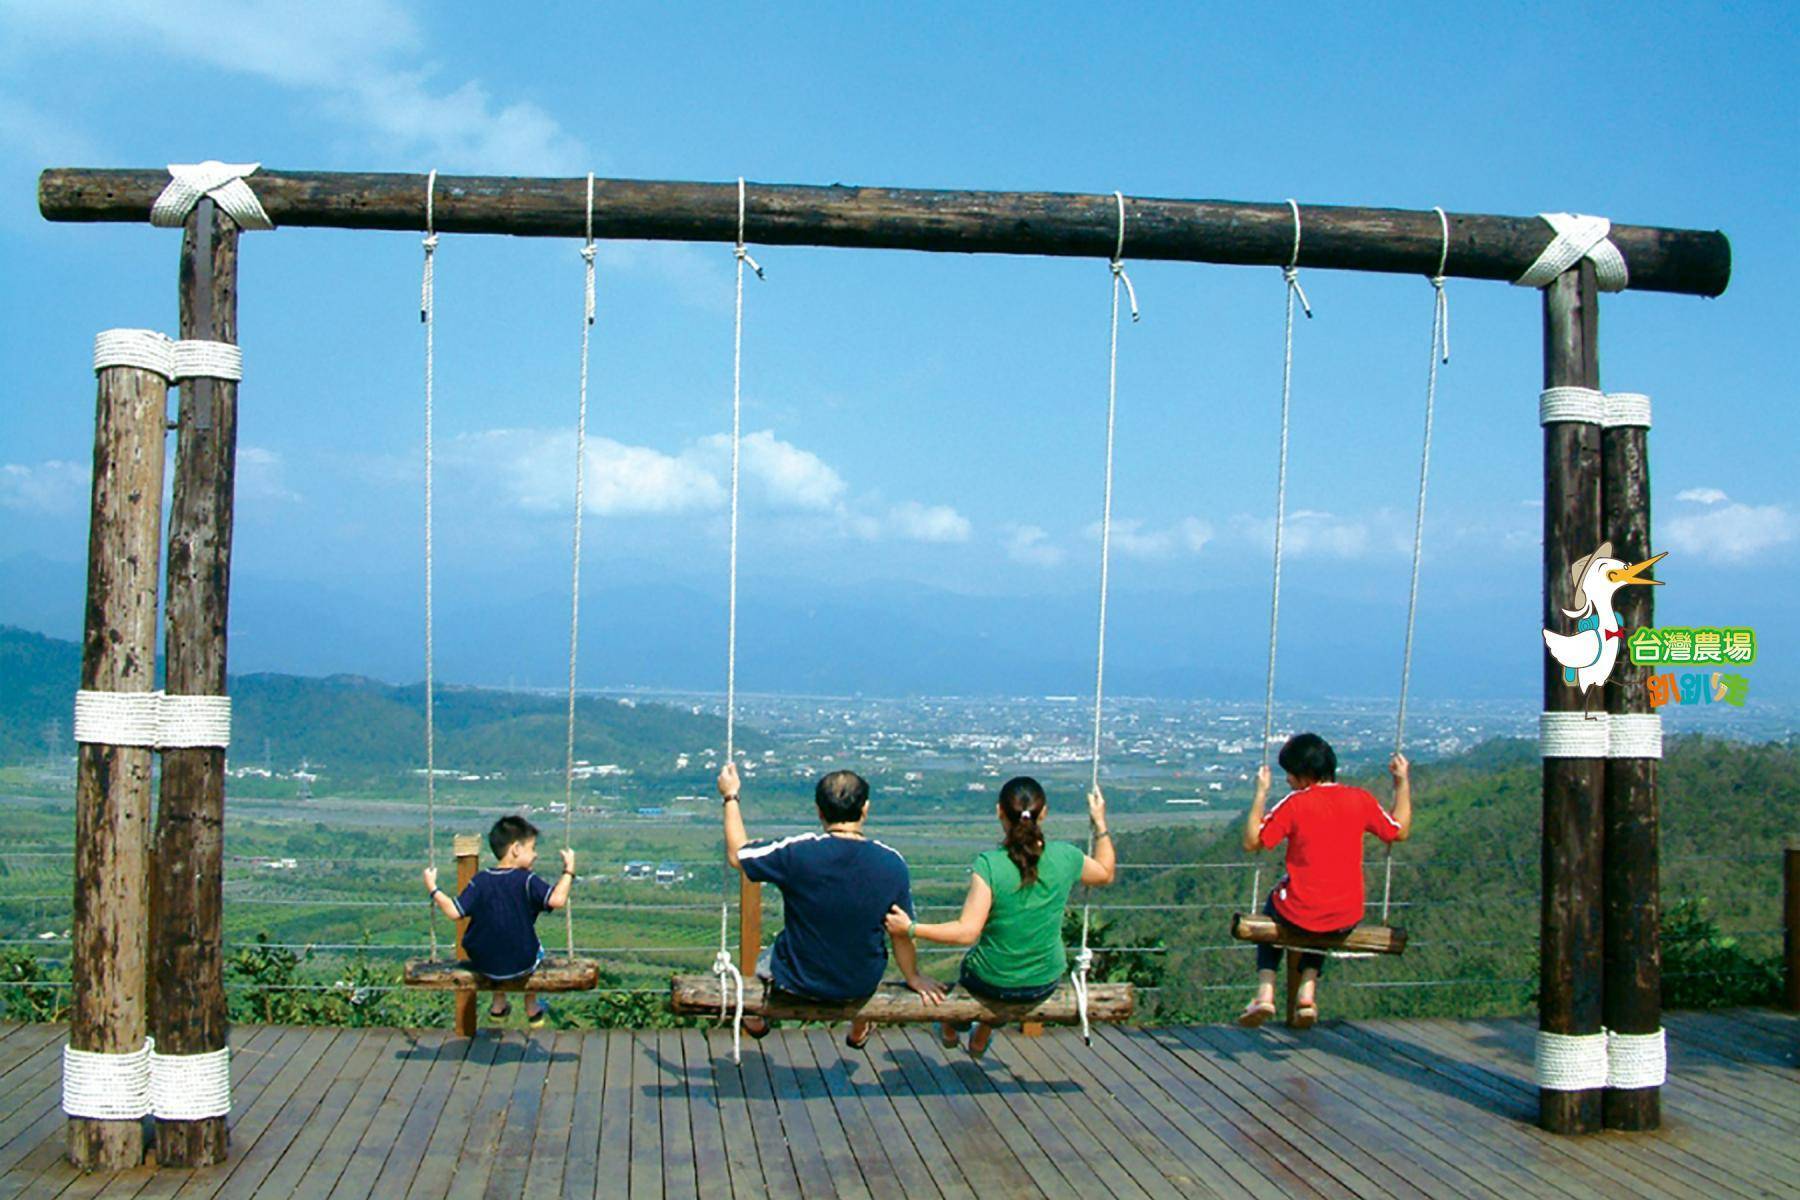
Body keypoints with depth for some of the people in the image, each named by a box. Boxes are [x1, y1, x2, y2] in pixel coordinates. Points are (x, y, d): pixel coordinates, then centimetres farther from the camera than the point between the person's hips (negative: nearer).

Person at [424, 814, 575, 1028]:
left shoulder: (480, 881, -9)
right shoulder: (526, 881, -18)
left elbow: (454, 912, -11)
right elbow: (557, 899, -30)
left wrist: (433, 889, 2)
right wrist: (569, 871, -18)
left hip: (484, 964, 3)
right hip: (521, 965, -3)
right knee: (535, 948, 33)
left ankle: (499, 1005, 47)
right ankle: (532, 1010, 44)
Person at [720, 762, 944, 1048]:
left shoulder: (798, 852, -26)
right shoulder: (892, 863, -18)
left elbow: (737, 855, -9)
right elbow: (901, 932, -6)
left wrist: (730, 797, 4)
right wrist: (913, 977, 13)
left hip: (799, 982, -2)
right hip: (862, 986, 2)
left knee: (763, 961, 33)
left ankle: (756, 1022, 58)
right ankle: (859, 1032, 56)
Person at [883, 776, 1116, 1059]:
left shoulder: (988, 865, -27)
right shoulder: (1064, 857, -16)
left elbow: (967, 932, -27)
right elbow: (1106, 873, 5)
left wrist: (911, 928, -20)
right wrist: (1101, 823, 13)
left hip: (993, 984, -3)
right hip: (1046, 983, 3)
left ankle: (949, 1030, 60)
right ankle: (981, 1038, 57)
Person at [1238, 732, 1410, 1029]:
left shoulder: (1294, 804, -13)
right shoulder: (1359, 799, -3)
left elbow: (1252, 842, -9)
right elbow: (1400, 831, 12)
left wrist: (1261, 793, -6)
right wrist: (1403, 782, 19)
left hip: (1301, 915, -3)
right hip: (1347, 919, 3)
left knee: (1272, 907, 32)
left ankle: (1266, 992, 19)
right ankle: (1308, 991, 22)